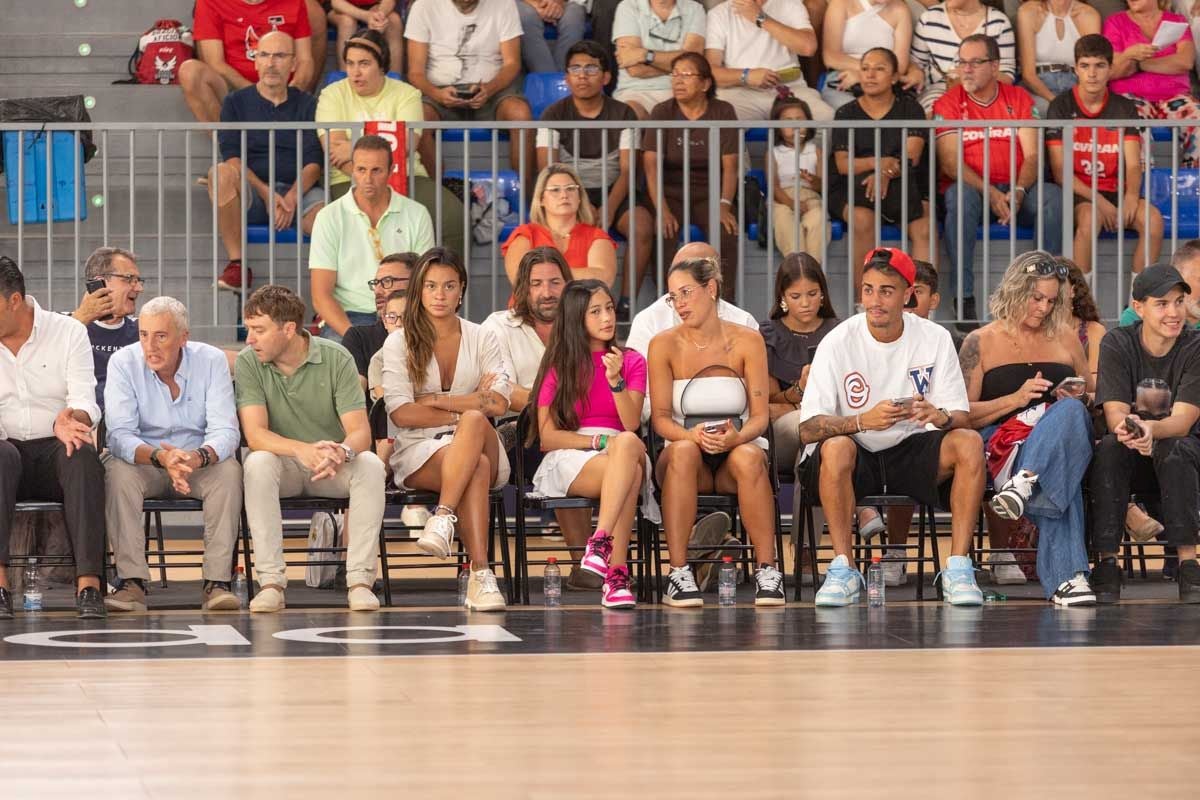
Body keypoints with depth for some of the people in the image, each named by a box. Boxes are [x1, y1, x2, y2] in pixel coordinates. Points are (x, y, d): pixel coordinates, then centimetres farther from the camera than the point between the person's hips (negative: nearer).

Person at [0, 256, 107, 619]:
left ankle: (89, 582, -43)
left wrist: (71, 419, -32)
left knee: (81, 453, -36)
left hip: (55, 449, 0)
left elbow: (86, 401, -8)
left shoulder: (68, 332, 2)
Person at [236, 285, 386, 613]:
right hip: (284, 464, 0)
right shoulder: (248, 363, -8)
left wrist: (341, 452, -41)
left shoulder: (336, 358, -10)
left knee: (370, 464, -30)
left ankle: (360, 579, -29)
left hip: (333, 469, 0)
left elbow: (360, 432, -16)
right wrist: (302, 449, -39)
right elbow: (255, 434, -19)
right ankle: (270, 582, -35)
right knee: (258, 463, -33)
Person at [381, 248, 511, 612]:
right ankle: (480, 573, -47)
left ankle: (443, 516, -45)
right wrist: (467, 407, -9)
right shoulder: (399, 343, 7)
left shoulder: (480, 339, 14)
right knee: (476, 467, -37)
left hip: (480, 447, 2)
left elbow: (499, 403, -2)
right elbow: (401, 414, -6)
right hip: (419, 451, -2)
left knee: (474, 423, -37)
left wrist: (435, 399, -7)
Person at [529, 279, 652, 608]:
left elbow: (631, 424, 0)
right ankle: (617, 575, -46)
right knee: (629, 470, -37)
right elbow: (547, 436, 2)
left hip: (619, 456, 2)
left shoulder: (631, 361, 14)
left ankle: (600, 543, -48)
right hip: (568, 461, -2)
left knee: (629, 444, -39)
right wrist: (601, 441, -11)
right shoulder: (558, 367, 11)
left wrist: (616, 381, -15)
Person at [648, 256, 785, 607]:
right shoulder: (664, 345, 2)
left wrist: (736, 437, -26)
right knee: (683, 451, -36)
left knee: (748, 457, -36)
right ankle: (678, 573, -38)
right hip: (686, 455, 0)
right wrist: (694, 435, -25)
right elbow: (660, 417, -4)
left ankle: (767, 570, -30)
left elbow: (760, 414, -4)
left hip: (738, 448, 0)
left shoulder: (747, 341, 1)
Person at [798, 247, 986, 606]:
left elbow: (961, 418, -4)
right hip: (853, 461, -2)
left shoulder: (934, 338, -3)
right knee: (836, 446, -36)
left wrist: (940, 417, -30)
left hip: (910, 452, 2)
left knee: (969, 443, -25)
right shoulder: (838, 343, -11)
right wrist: (863, 421, -36)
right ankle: (843, 570, -27)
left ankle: (958, 568, -23)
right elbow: (808, 429, -17)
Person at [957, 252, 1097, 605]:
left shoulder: (1066, 339, 24)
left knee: (1070, 411, -40)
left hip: (1067, 437, 2)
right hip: (1000, 440, -2)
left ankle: (1024, 482, -59)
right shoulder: (981, 343, 13)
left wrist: (1079, 397, 5)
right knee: (1058, 481, -41)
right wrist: (1015, 400, -9)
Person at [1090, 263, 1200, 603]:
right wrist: (1126, 428, -41)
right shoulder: (1117, 343, -5)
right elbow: (1115, 414, -15)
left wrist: (1151, 430, -43)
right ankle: (1106, 563, -32)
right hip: (1133, 463, 1)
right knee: (1109, 447, -32)